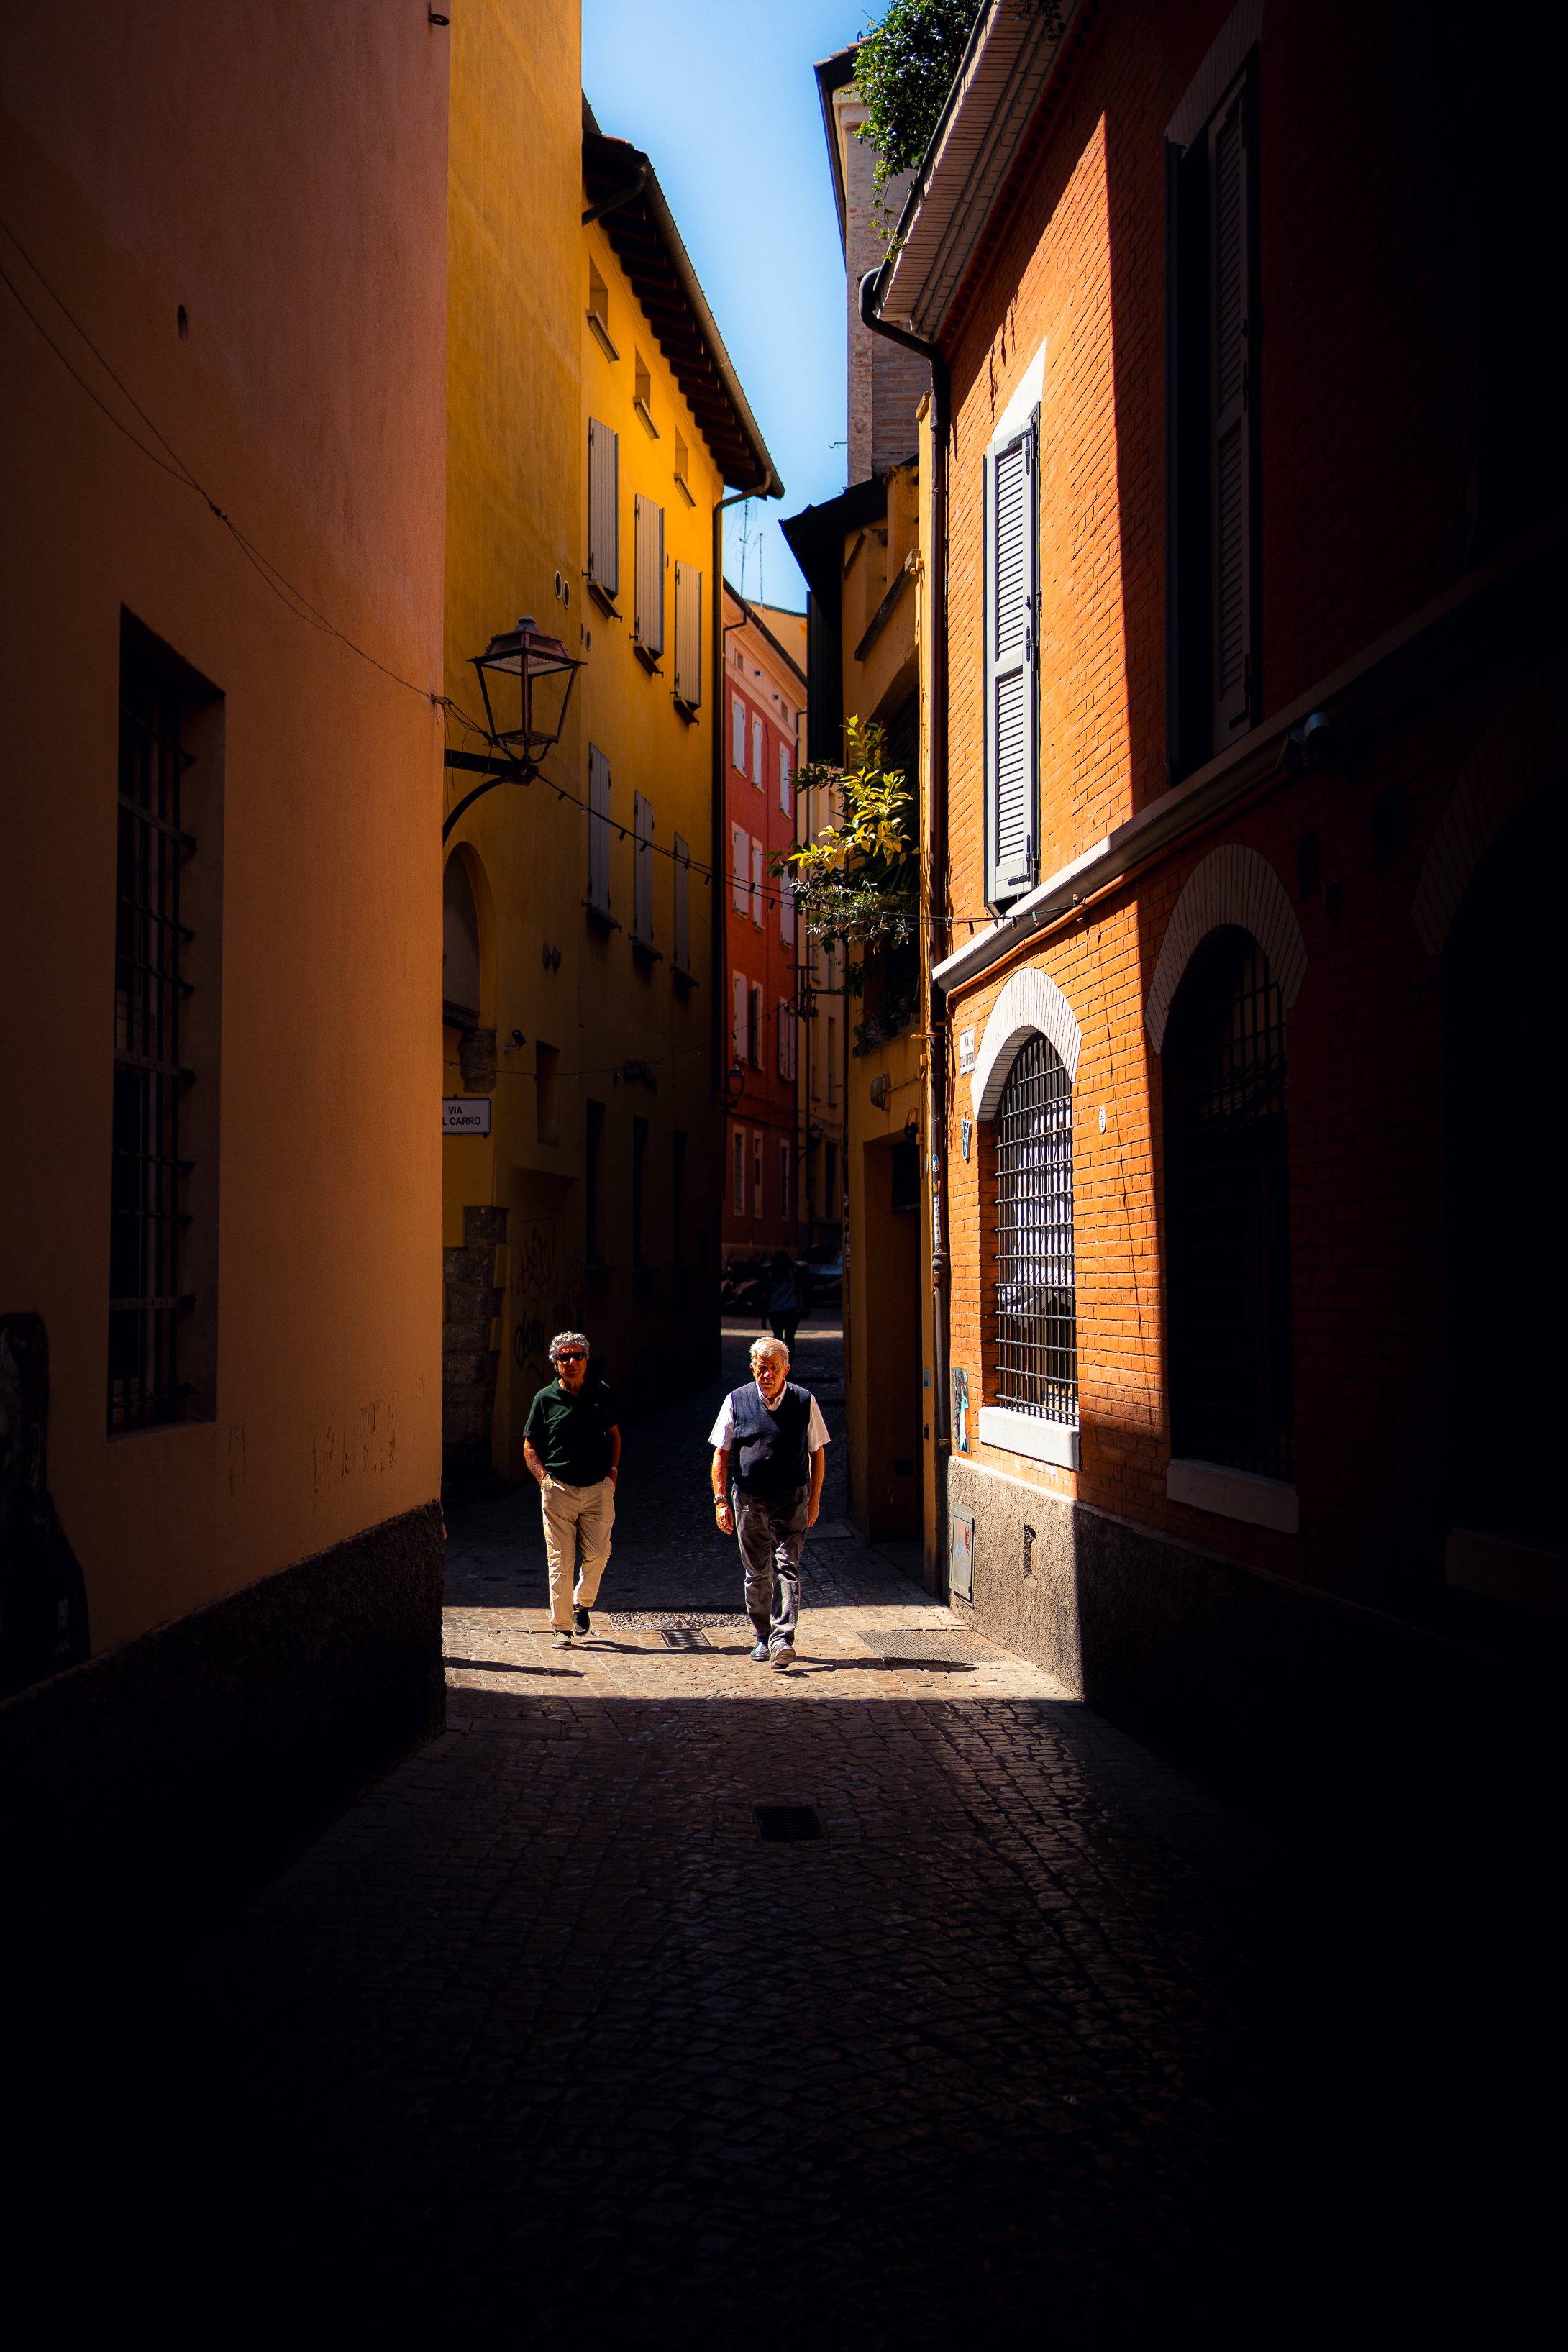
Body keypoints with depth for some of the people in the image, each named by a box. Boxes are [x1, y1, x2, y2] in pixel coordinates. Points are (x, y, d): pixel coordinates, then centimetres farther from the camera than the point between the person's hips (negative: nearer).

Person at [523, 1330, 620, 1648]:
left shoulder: (600, 1394, 8)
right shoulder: (546, 1399, 2)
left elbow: (613, 1434, 20)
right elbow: (530, 1446, 9)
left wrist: (613, 1470, 7)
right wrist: (543, 1478, -5)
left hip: (598, 1488, 2)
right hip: (559, 1489, -1)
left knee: (597, 1553, -4)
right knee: (560, 1561, -1)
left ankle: (582, 1603, 24)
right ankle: (561, 1626, 7)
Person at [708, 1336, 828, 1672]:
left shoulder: (804, 1402, -1)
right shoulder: (736, 1401, 0)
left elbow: (817, 1453, 8)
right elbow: (721, 1454, 5)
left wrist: (814, 1499, 5)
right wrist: (720, 1499, -2)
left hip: (792, 1498, -1)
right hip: (749, 1499, 1)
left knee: (787, 1566, -12)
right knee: (757, 1572, 9)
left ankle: (782, 1639, -17)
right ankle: (763, 1638, 22)